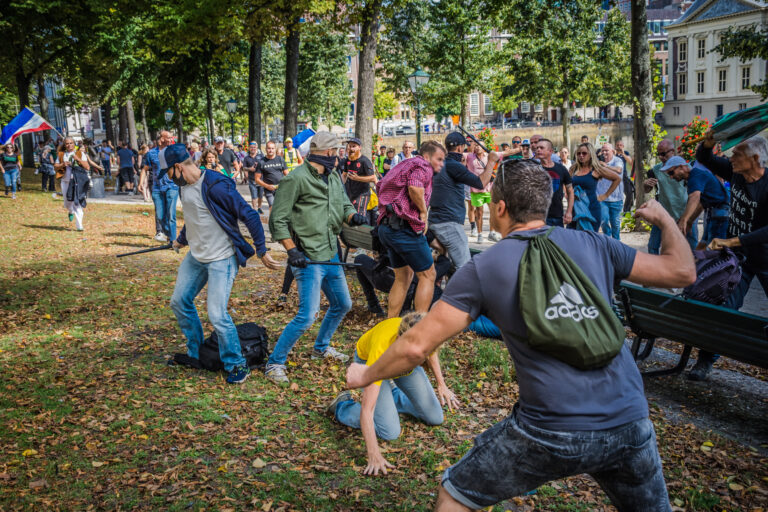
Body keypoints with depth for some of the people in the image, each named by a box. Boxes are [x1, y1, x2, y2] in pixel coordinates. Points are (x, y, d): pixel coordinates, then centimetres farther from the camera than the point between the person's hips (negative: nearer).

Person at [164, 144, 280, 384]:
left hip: (221, 259, -9)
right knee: (179, 302, 16)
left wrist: (261, 251, -19)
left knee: (217, 315, -13)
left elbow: (250, 216, -21)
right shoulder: (185, 186, 4)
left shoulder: (216, 186, -24)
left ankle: (237, 364, 7)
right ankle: (195, 353, 34)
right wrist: (181, 239, 38)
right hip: (195, 256, 9)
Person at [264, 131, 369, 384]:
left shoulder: (334, 177, 12)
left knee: (342, 305, 21)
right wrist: (291, 250, -19)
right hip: (308, 259, -9)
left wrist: (352, 215, -8)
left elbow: (345, 204, 16)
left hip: (331, 255, 9)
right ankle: (275, 362, 3)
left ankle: (321, 347, 43)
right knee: (307, 315, -13)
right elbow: (278, 219, -12)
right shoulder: (296, 179, -13)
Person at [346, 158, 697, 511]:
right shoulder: (591, 244, 3)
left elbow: (416, 346, -7)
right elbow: (682, 271, 10)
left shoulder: (483, 268, -5)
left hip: (552, 434, -3)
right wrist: (664, 218, 28)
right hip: (629, 426, 4)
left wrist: (365, 376, 11)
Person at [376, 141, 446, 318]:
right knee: (427, 275, 0)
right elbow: (415, 187, -25)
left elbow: (380, 186, 29)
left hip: (385, 227, 10)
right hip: (403, 226, -10)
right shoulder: (423, 166, -4)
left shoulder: (404, 165, 25)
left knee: (404, 276, 19)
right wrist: (423, 213, -12)